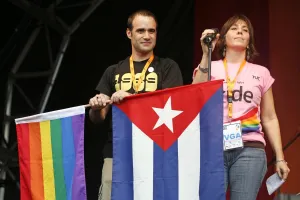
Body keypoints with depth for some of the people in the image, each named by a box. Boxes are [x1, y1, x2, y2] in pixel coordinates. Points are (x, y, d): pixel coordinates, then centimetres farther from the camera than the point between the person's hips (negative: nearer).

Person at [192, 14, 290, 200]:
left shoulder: (261, 73, 15)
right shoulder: (210, 67, 13)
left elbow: (269, 119, 15)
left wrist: (280, 157, 9)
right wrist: (206, 55, -10)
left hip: (250, 149, 1)